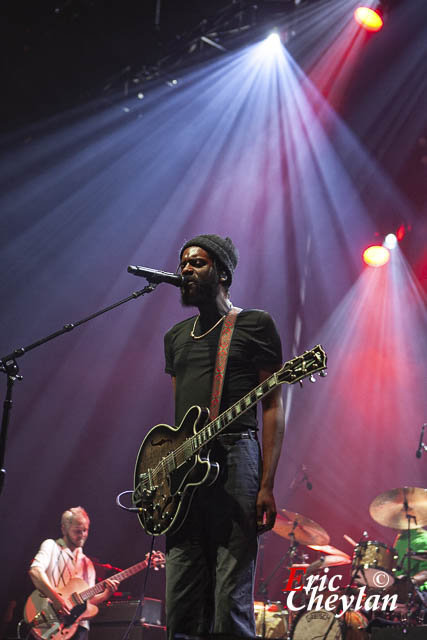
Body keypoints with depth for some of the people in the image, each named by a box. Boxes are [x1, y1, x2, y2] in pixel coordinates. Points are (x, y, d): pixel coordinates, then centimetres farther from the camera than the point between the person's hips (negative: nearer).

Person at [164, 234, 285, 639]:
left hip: (234, 461, -6)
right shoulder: (176, 337, 22)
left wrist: (267, 486, -11)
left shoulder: (254, 325, 4)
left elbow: (272, 407, -2)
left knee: (230, 607, -9)